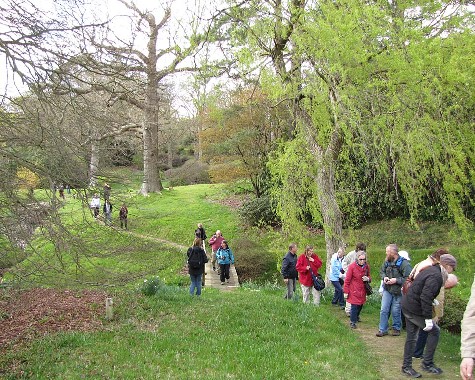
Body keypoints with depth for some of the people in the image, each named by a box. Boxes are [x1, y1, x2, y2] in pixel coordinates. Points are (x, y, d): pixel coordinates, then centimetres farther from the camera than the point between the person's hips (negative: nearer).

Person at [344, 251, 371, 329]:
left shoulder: (366, 266, 1)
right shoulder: (352, 266, -14)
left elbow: (369, 276, 16)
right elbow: (347, 280, -10)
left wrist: (368, 279, -9)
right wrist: (346, 292, -10)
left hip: (362, 290, 5)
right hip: (354, 291, -5)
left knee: (360, 305, 14)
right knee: (354, 306, -7)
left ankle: (356, 317, 42)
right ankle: (352, 322, 8)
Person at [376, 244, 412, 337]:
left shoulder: (404, 263, -19)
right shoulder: (387, 262, 1)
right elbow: (382, 271, 16)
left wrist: (396, 280, -24)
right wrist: (384, 277, -5)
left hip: (398, 292, -5)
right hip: (387, 290, 5)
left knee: (395, 311, 7)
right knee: (384, 310, 4)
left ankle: (396, 328, 29)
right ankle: (383, 330, 14)